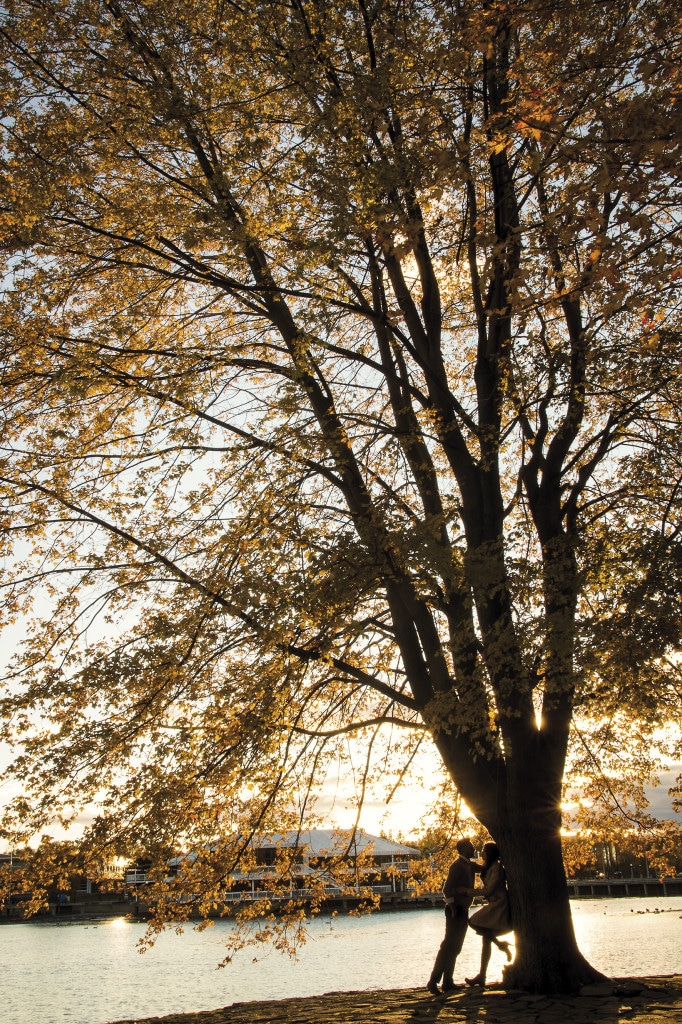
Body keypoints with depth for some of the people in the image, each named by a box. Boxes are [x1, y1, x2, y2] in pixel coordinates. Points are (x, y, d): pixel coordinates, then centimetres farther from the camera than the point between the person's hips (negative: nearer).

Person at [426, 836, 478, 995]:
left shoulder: (470, 865, 15)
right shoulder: (457, 866, -13)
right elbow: (447, 889, -20)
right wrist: (453, 909, -22)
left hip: (463, 910, 9)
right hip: (456, 910, -9)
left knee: (455, 947, 10)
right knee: (449, 945, -12)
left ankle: (448, 982, 15)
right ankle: (433, 981, -12)